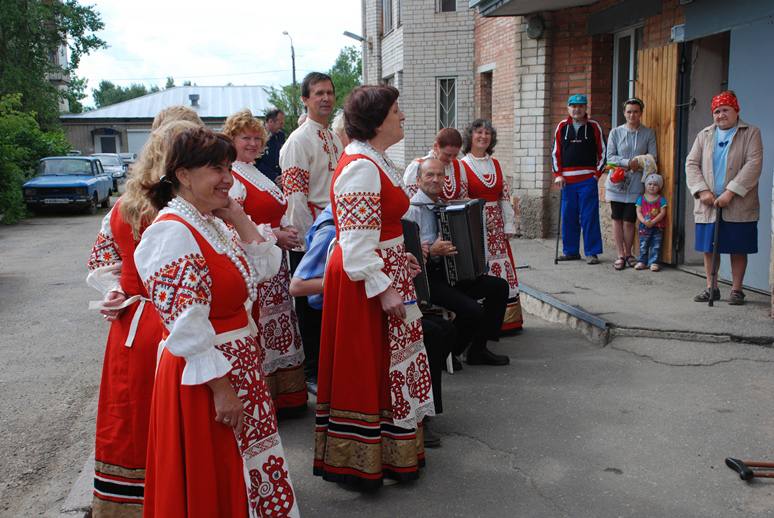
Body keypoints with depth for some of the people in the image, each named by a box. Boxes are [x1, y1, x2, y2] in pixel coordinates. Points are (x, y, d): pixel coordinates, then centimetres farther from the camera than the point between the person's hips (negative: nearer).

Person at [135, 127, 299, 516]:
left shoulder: (214, 223, 8)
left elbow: (266, 267, 8)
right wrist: (221, 388, -20)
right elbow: (187, 328, -23)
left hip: (238, 364, 9)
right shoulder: (172, 232, -20)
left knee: (236, 472, 21)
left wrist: (238, 217, 0)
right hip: (206, 374, -9)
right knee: (208, 485, 8)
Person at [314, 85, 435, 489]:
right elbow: (357, 241, -25)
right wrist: (383, 288, -25)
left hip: (383, 269, 11)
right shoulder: (361, 167, -21)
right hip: (367, 279, -11)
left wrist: (402, 260, 21)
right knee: (366, 366, 1)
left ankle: (394, 451, 33)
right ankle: (362, 461, 15)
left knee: (385, 364, 18)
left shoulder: (374, 160, 12)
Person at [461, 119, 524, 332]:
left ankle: (507, 320, 13)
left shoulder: (496, 164, 12)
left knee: (501, 267, 5)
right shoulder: (462, 166, -4)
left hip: (496, 227, 5)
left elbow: (505, 196, 12)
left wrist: (509, 225, 5)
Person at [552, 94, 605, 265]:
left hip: (588, 180, -2)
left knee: (589, 217, -3)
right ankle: (570, 251, 17)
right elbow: (555, 152, 11)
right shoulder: (562, 127, 9)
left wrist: (597, 173, -1)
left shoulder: (594, 126, 4)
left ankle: (592, 252, 3)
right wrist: (558, 174, 3)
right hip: (567, 180, 3)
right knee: (568, 217, 6)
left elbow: (602, 151, 6)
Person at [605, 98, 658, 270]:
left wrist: (637, 165, -15)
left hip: (636, 184, -1)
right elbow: (610, 157, -1)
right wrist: (627, 163, -16)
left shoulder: (649, 133, 4)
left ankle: (628, 253, 19)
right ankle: (621, 255, 11)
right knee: (617, 219, 3)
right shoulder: (615, 132, 4)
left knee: (629, 221, 1)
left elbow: (653, 156, 1)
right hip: (617, 183, 1)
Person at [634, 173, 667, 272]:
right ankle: (642, 262, 14)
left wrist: (653, 221, -19)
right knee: (643, 245, 6)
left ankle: (653, 262, 7)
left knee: (656, 246, 2)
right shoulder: (641, 198, 3)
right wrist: (644, 221, -18)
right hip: (644, 226, 1)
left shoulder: (661, 199, 0)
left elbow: (662, 213, -7)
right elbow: (638, 212, -1)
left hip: (657, 227, -1)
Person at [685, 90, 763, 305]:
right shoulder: (704, 135, 12)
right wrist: (702, 191, -10)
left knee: (738, 249, 3)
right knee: (708, 248, 7)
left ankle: (736, 290, 15)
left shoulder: (751, 133, 1)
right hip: (707, 205, 3)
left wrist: (730, 192, -18)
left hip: (738, 206, -3)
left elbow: (754, 164, -10)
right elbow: (691, 164, 5)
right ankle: (711, 288, 21)